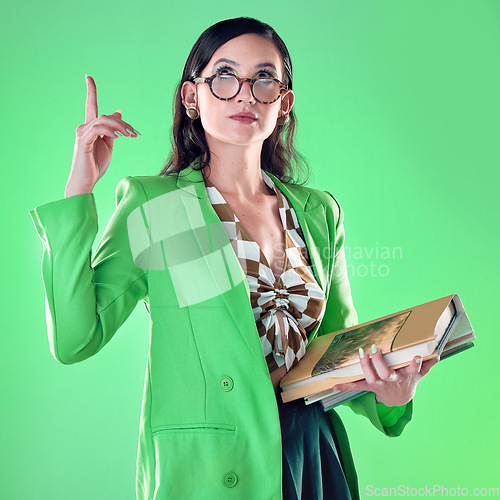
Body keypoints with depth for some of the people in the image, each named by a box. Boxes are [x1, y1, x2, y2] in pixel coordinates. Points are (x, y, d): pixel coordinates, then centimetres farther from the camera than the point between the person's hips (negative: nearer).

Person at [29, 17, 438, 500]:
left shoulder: (319, 211, 4)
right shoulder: (151, 204, -7)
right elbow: (74, 339, -16)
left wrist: (388, 392, -10)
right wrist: (78, 189, -17)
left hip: (314, 459, 4)